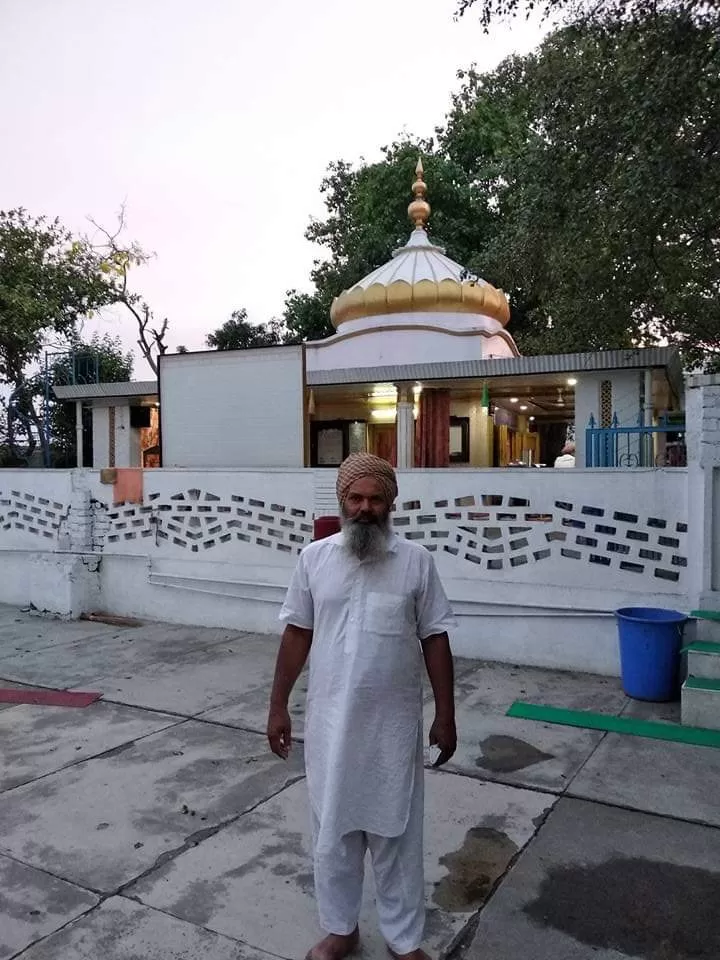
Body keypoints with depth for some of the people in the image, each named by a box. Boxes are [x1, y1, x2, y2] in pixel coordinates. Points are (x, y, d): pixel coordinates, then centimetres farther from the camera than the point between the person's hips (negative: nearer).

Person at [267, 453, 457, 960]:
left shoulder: (416, 561, -7)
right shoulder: (315, 557, -3)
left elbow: (435, 640, -2)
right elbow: (297, 634, 3)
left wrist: (446, 716, -2)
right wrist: (278, 705, 5)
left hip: (394, 726, -1)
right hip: (330, 723, 2)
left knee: (396, 833, 14)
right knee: (333, 831, 16)